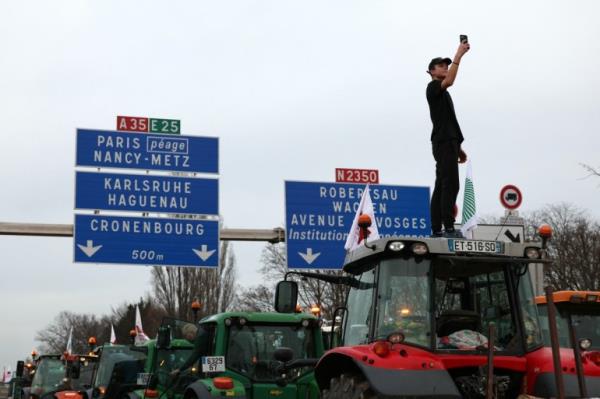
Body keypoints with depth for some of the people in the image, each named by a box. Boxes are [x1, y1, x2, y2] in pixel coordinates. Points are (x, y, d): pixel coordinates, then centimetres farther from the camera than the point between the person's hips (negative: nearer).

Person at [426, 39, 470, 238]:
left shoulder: (443, 93, 28)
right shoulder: (432, 87, -1)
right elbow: (449, 81, -25)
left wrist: (458, 147, 22)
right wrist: (458, 55, -24)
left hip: (448, 143, 10)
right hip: (443, 142, -10)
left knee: (441, 187, 5)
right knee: (450, 185, -17)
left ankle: (436, 230, 3)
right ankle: (449, 228, -22)